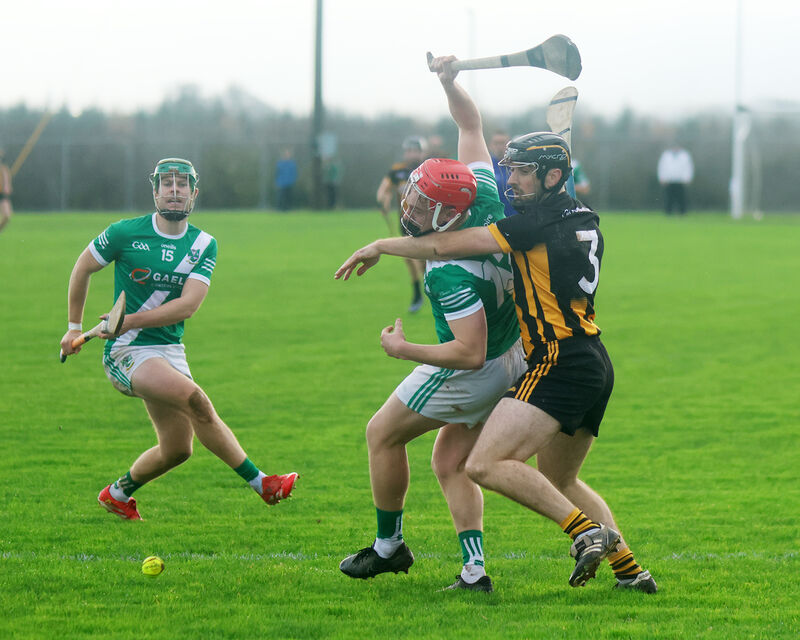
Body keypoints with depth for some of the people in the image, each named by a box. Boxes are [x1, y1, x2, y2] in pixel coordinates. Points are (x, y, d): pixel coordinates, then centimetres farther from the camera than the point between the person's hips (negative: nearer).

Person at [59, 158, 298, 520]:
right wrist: (74, 327, 12)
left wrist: (131, 320, -20)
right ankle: (261, 483, -23)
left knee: (177, 449, 5)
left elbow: (188, 305, -11)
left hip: (169, 349, 5)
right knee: (194, 398, -27)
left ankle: (117, 494, 32)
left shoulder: (203, 245, 2)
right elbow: (83, 268, 9)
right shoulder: (126, 233, -6)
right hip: (127, 352, -5)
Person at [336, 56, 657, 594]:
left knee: (486, 465, -19)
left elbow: (449, 245, -10)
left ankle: (589, 530, -25)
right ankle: (630, 568, 16)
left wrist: (381, 246, 1)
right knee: (558, 481, 25)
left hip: (559, 362, -10)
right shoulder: (583, 218, 17)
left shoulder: (543, 219, -10)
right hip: (595, 364, 10)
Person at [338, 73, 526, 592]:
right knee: (450, 463, 16)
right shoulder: (486, 203, -13)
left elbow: (470, 354, -34)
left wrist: (403, 349, -23)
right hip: (515, 357, 9)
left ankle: (389, 545, 25)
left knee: (383, 434, 12)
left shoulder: (451, 273, -35)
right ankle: (474, 570, 7)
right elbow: (472, 125, 1)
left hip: (471, 374, -9)